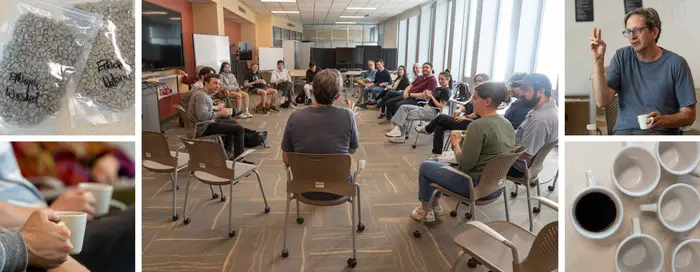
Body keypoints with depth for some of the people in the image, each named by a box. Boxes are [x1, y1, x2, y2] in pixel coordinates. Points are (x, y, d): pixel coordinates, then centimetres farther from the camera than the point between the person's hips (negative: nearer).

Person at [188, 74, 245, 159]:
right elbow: (202, 116, -32)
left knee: (233, 123, 29)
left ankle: (227, 152, 36)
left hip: (207, 123, 11)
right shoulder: (201, 95, -21)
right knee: (239, 129, -15)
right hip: (204, 128, -11)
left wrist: (216, 108, 11)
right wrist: (220, 113, -25)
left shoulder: (206, 94, 11)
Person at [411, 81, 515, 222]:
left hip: (477, 186, -8)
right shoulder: (508, 124, 2)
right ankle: (434, 205, 34)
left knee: (425, 166, 12)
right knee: (441, 165, 27)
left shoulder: (478, 125, -25)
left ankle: (424, 210, 27)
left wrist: (455, 144, -6)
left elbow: (465, 164, -23)